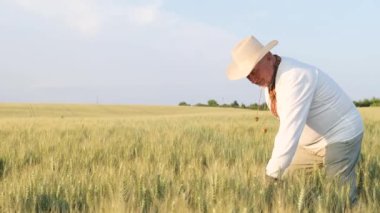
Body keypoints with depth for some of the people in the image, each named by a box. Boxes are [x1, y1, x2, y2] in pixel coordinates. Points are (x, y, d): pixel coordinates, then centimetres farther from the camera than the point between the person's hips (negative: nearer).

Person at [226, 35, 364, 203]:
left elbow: (291, 128, -38)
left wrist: (272, 175, -40)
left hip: (340, 137, -9)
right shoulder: (269, 77, -3)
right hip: (311, 142, 9)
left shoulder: (295, 77, -31)